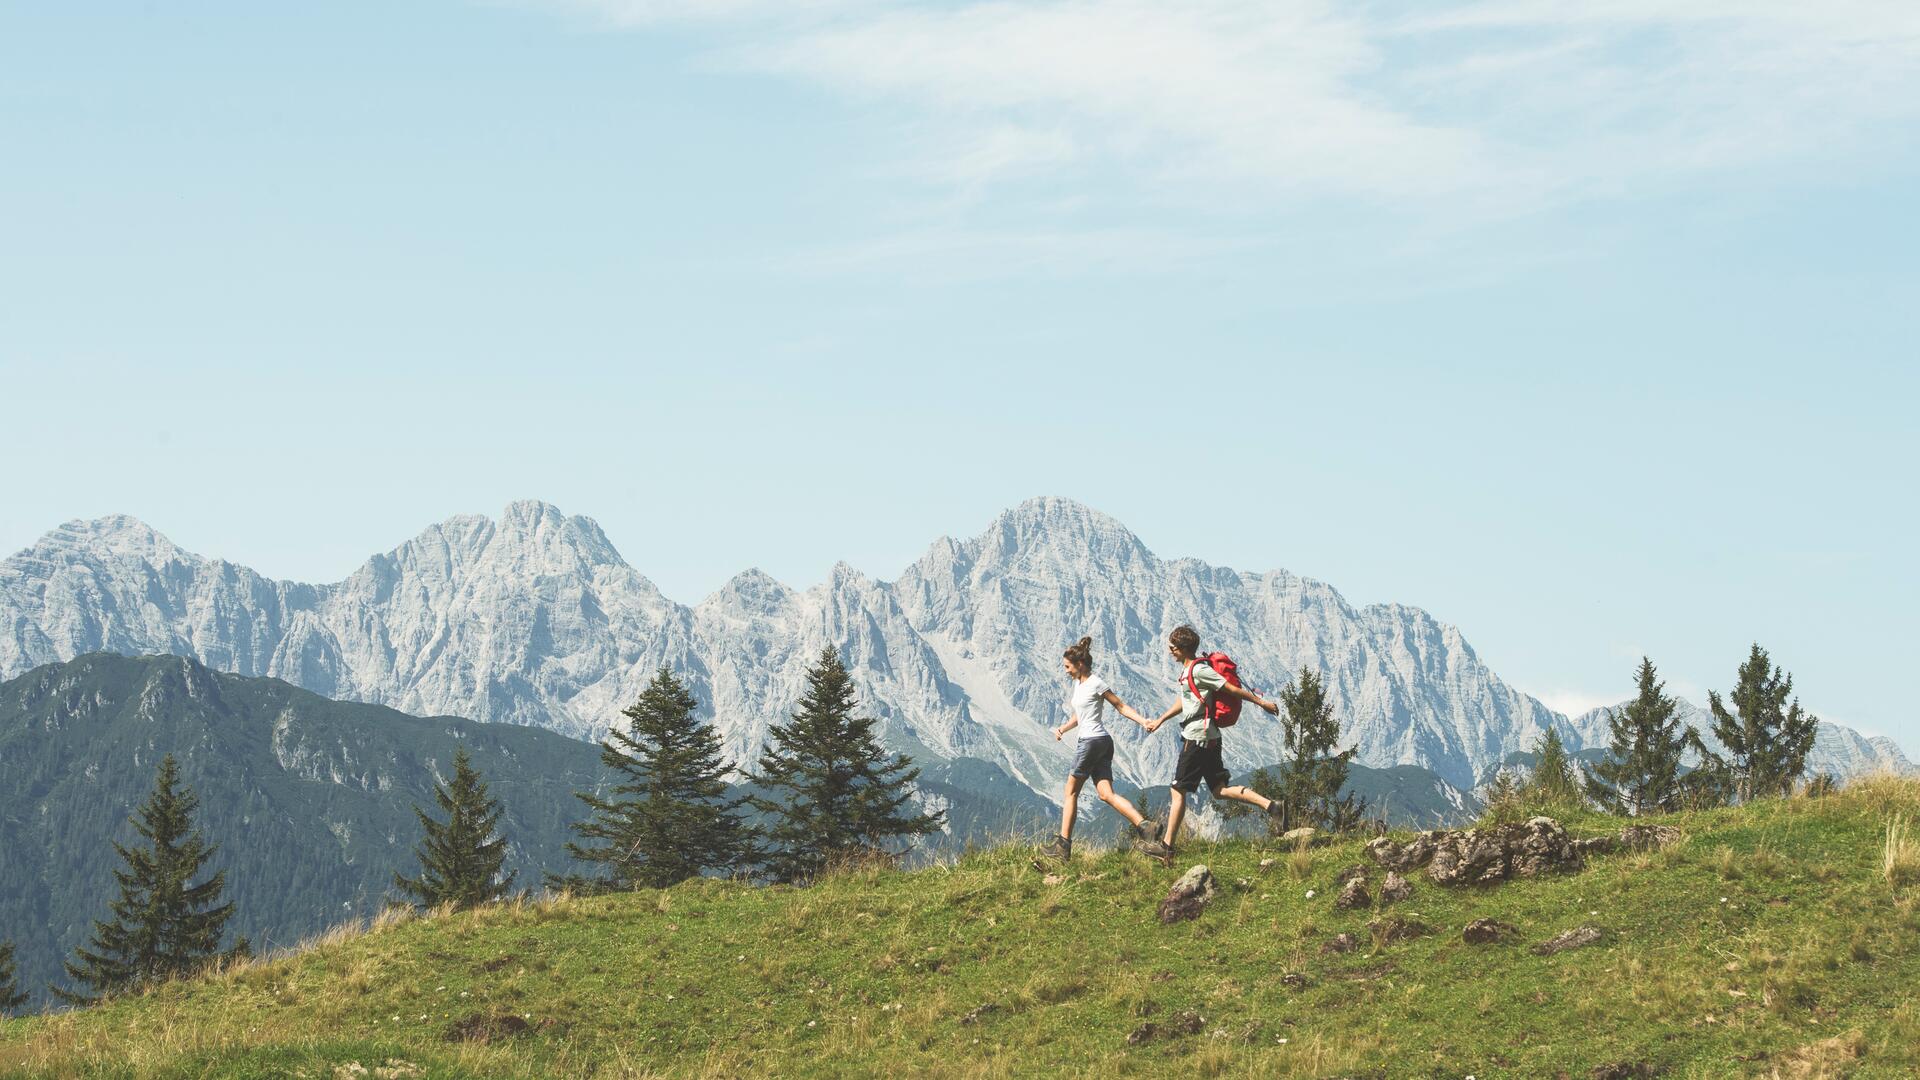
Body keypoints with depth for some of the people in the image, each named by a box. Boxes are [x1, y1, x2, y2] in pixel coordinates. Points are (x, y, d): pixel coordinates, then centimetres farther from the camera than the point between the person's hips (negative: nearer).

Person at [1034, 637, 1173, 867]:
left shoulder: (1095, 684, -9)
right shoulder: (1078, 684, 18)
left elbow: (1120, 706, -7)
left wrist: (1143, 721, -18)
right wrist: (1063, 729, 8)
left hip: (1094, 740, -9)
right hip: (1102, 744, 9)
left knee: (1071, 791, 1)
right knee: (1106, 794, -4)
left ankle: (1063, 844, 5)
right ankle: (1143, 826, -18)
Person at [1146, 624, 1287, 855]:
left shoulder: (1198, 670, -14)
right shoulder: (1189, 670, 17)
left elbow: (1231, 689, -13)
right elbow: (1184, 701, 31)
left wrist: (1261, 702, -10)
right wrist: (1159, 720, 35)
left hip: (1197, 738, -10)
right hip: (1209, 739, 10)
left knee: (1178, 791, -3)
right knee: (1220, 790, 6)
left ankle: (1167, 845, 0)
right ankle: (1272, 806, -5)